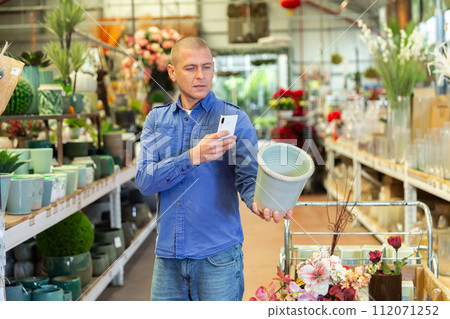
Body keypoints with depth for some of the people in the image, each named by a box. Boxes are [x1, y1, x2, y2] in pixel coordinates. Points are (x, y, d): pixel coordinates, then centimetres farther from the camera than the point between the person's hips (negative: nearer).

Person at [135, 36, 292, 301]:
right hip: (168, 254, 3)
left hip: (218, 256, -2)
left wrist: (258, 202, -32)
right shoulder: (156, 119, 7)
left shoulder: (235, 118, 0)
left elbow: (248, 176, -8)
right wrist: (194, 157, -21)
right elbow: (144, 180, -6)